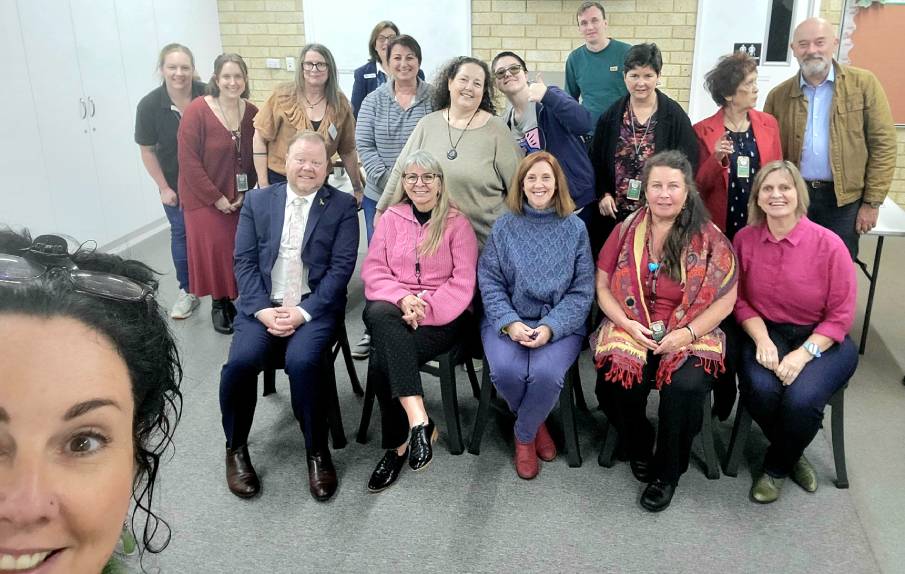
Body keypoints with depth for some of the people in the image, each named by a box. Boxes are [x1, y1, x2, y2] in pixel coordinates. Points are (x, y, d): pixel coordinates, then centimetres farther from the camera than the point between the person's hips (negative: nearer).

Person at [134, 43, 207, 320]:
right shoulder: (149, 105, -13)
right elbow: (147, 150, -3)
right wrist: (163, 187, -4)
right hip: (175, 184, 1)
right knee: (181, 234, 10)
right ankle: (187, 291, 23)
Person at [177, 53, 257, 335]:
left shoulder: (252, 113, 0)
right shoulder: (197, 111, -12)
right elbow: (189, 161, -14)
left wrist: (247, 193, -6)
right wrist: (216, 198, -14)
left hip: (243, 199, 3)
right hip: (206, 200, -3)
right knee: (214, 250, 0)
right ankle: (219, 304, 20)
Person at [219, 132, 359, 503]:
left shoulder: (342, 206, 3)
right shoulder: (258, 200, 10)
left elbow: (341, 267, -5)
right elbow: (244, 260, 4)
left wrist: (304, 312, -15)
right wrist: (262, 309, -10)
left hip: (315, 306, -2)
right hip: (262, 304, 2)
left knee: (301, 362, -29)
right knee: (240, 362, -23)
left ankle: (317, 452, -6)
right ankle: (235, 449, 2)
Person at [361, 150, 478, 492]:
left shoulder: (457, 223, 5)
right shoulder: (391, 217, 14)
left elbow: (463, 283, -4)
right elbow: (373, 270, 6)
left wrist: (424, 309, -17)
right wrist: (402, 298, -13)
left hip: (442, 315, -3)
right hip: (392, 307, 3)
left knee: (382, 363, -28)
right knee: (380, 314, -34)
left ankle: (398, 444, -13)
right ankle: (419, 421, -33)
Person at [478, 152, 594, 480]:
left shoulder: (575, 229, 3)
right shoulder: (504, 227, 5)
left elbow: (582, 290, 0)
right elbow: (489, 282, 1)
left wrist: (550, 327, -15)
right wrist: (509, 323, -15)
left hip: (560, 323, 0)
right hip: (508, 320, 1)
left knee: (545, 373, -30)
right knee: (505, 371, -29)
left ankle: (524, 435, 3)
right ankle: (537, 424, 6)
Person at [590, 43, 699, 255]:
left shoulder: (675, 116, -2)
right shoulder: (611, 116, 6)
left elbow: (689, 164, -2)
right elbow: (596, 160, 11)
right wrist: (603, 194, 0)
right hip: (615, 213, 2)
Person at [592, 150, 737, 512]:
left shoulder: (708, 238, 0)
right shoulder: (627, 230, 5)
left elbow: (726, 298, -1)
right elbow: (603, 286, 6)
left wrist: (688, 333, -15)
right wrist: (628, 324, -11)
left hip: (689, 335, -1)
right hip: (631, 329, 1)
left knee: (685, 386, -31)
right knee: (615, 383, -28)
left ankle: (668, 474, -3)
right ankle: (639, 449, 8)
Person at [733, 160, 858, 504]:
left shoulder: (829, 244, -12)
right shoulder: (745, 239, -3)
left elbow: (840, 316, -8)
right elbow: (741, 300, 3)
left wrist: (803, 354, -19)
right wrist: (762, 340, -14)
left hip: (823, 339, -2)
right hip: (767, 333, 2)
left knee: (801, 398, -29)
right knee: (760, 389, -28)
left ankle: (776, 468, 5)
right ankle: (792, 454, 7)